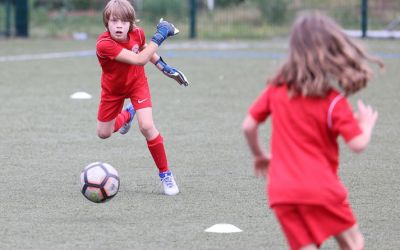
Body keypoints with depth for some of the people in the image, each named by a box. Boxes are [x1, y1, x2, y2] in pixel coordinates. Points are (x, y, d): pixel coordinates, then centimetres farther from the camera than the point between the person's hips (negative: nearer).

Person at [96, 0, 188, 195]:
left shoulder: (137, 34, -23)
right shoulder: (104, 44, -38)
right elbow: (139, 60, -45)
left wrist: (164, 67, 0)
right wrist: (159, 36, -45)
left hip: (137, 83, 0)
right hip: (113, 89, 0)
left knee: (147, 127, -19)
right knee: (103, 133, 14)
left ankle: (165, 174, -5)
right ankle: (127, 114, 48)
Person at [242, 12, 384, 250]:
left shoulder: (276, 88, 6)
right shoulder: (334, 101, -8)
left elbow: (248, 126, 10)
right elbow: (358, 144, -13)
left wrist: (260, 156, 28)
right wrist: (367, 124, 9)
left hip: (281, 191, 4)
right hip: (321, 187, -4)